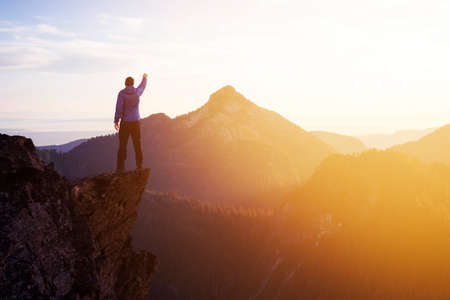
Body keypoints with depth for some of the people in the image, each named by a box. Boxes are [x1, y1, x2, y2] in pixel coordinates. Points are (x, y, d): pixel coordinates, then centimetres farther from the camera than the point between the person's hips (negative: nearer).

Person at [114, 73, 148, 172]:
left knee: (122, 145, -1)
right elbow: (143, 86, 25)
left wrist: (116, 121, -6)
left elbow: (119, 108, -12)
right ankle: (139, 165, 8)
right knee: (137, 144, 8)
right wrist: (144, 78, 46)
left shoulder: (121, 93, -8)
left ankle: (120, 166, -5)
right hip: (135, 122, 3)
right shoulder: (137, 92, 2)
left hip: (125, 122, -3)